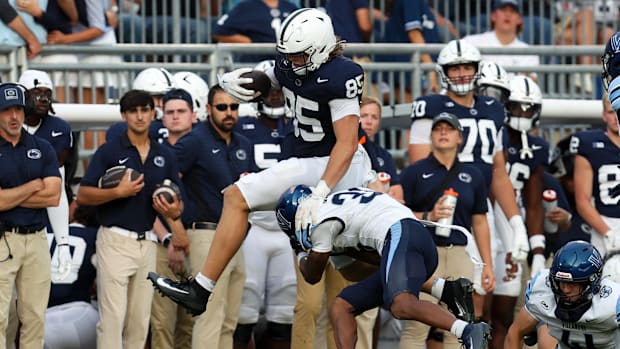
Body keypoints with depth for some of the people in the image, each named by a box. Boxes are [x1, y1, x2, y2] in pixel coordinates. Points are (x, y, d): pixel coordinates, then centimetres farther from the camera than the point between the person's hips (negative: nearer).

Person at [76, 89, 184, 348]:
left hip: (147, 243, 5)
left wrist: (173, 211, -8)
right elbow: (83, 196, -4)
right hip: (116, 240, -5)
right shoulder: (109, 151, -1)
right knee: (112, 317, -11)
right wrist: (118, 192, -18)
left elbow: (178, 201, 16)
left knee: (140, 321, 7)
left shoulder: (165, 156, 12)